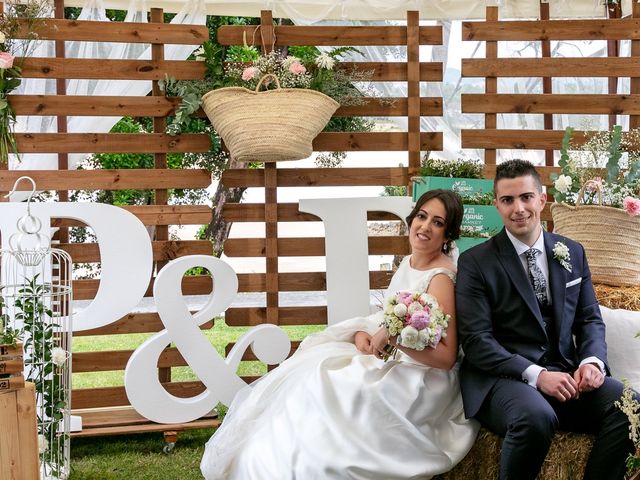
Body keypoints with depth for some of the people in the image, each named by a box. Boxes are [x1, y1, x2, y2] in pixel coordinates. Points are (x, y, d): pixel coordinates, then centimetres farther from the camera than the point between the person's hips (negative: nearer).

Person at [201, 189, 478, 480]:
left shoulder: (441, 277, -17)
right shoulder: (408, 263, 9)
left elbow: (446, 357, -20)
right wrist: (362, 333, -5)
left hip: (415, 380, -8)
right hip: (388, 362, 8)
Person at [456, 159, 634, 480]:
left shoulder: (572, 253, 14)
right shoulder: (475, 262, -1)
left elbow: (590, 319, 16)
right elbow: (476, 341, -8)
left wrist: (592, 361, -7)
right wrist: (536, 375, -19)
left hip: (565, 374, 4)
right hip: (503, 378, -4)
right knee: (536, 417, -37)